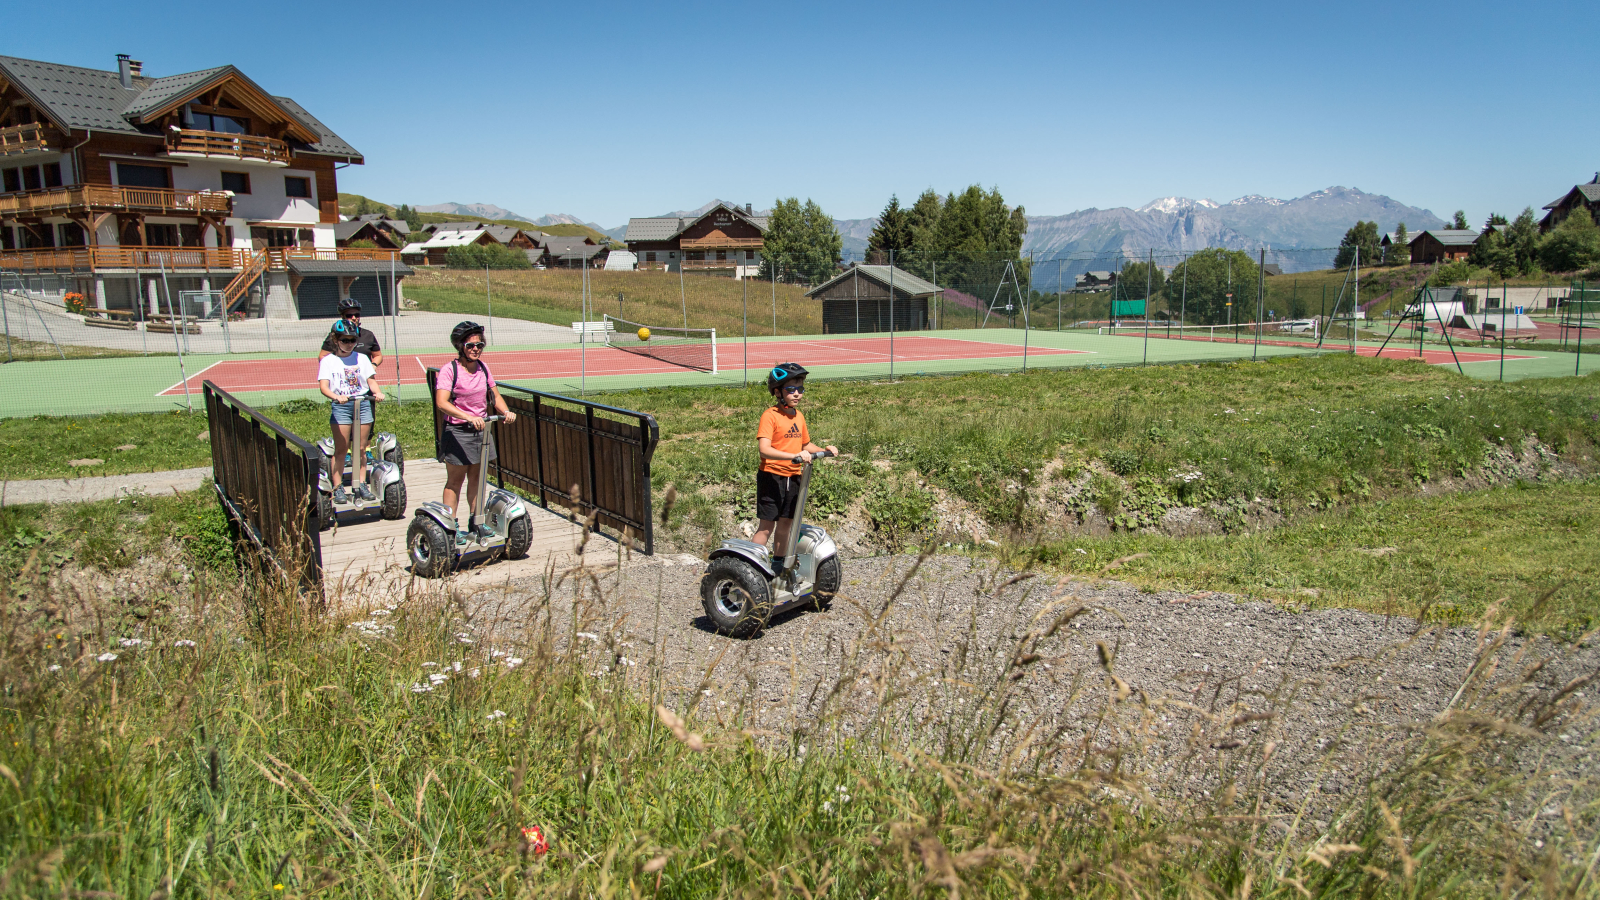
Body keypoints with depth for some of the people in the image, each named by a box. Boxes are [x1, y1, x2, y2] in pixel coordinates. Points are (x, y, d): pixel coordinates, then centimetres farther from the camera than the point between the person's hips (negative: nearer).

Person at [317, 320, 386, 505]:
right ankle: (338, 488, 3)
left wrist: (378, 392, -15)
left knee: (360, 448, 6)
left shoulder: (361, 358, 12)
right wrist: (336, 396, -29)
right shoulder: (328, 361, 3)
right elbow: (324, 386, -9)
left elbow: (371, 380, 7)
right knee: (341, 449, -2)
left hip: (363, 403, 2)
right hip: (340, 406, -2)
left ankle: (361, 484, 14)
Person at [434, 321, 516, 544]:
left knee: (476, 478, 14)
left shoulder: (483, 368, 5)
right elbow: (441, 402, -26)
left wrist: (506, 412, -11)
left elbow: (495, 396, 10)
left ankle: (476, 522, 25)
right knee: (455, 480, 2)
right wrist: (469, 417, -37)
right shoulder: (449, 371, -14)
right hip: (457, 432, -5)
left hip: (481, 429, 6)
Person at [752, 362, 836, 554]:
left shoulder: (798, 416, 10)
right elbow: (764, 449, -26)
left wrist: (824, 450, 3)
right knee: (766, 527, -5)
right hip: (772, 476, -7)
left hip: (793, 478, 7)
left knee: (785, 526, 15)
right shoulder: (770, 415, -14)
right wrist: (794, 455, -37)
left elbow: (805, 444, 22)